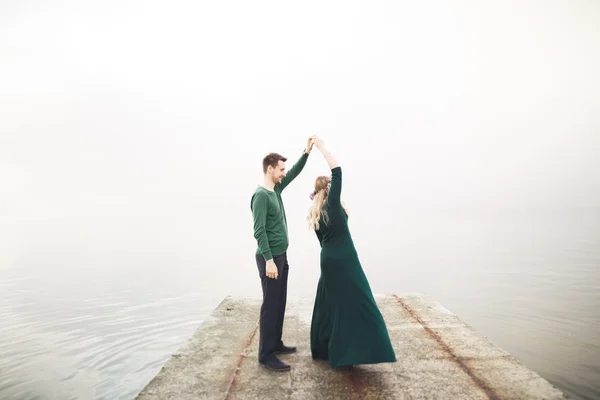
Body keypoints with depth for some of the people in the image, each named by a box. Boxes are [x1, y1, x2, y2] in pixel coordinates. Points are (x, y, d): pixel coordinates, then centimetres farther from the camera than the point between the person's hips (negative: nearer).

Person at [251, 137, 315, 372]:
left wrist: (307, 152, 7)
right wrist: (268, 260, -25)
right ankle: (266, 355, 7)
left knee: (280, 303, 16)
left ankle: (276, 343, 28)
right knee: (270, 305, -3)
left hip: (281, 255, 9)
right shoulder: (261, 195, -17)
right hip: (270, 258, -9)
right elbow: (259, 231, -22)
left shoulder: (276, 189, 9)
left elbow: (294, 173, 19)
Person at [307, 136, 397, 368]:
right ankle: (341, 356, 0)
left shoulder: (316, 214, 10)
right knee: (355, 305, -2)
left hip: (329, 261, 8)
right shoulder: (332, 204, -11)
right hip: (343, 261, -8)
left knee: (330, 304, 17)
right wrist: (321, 147, -5)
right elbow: (337, 170, -13)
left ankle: (323, 349, 26)